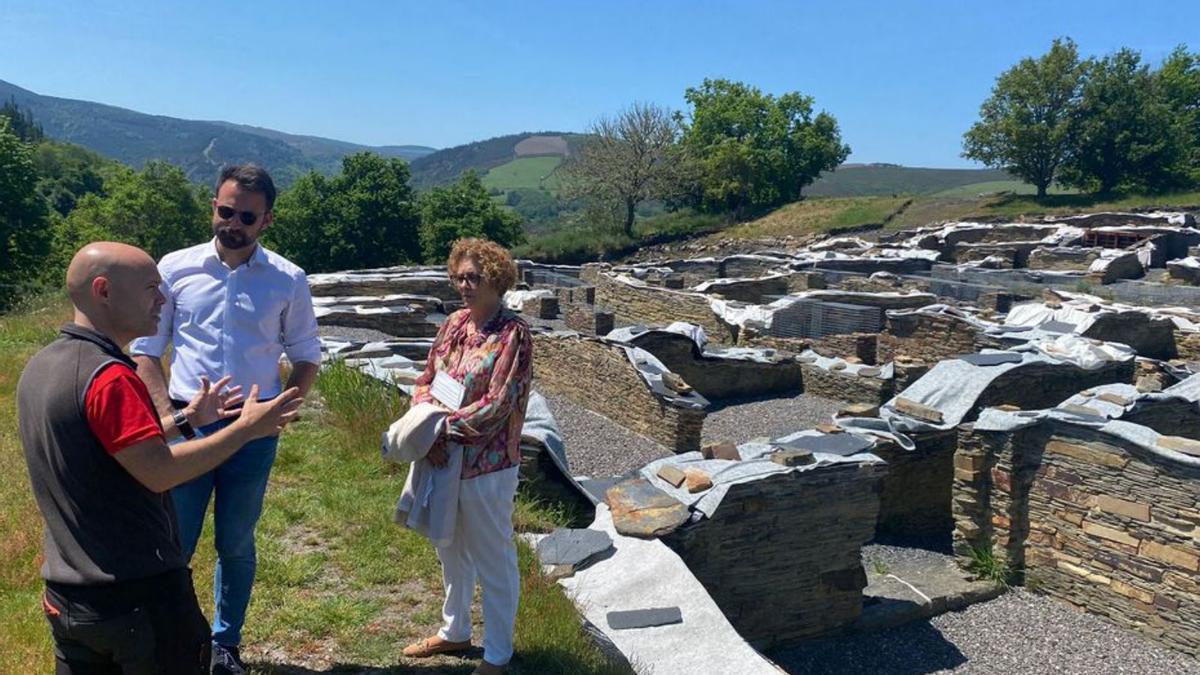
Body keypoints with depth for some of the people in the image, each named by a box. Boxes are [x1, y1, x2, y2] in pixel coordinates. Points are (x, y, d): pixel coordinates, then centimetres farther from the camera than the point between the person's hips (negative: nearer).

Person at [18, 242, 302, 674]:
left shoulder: (40, 367, 7)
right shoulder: (107, 375, -22)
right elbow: (159, 472, -24)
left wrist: (185, 418, 17)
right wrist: (246, 428, -18)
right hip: (140, 595, -8)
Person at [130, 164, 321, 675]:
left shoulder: (288, 280, -2)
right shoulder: (176, 268, -2)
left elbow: (306, 358, 6)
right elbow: (145, 350, 3)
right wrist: (168, 415, -7)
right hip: (187, 426, 0)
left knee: (236, 545, 15)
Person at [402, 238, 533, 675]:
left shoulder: (513, 334, -15)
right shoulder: (455, 323, 5)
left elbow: (498, 404, -21)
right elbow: (427, 380, 7)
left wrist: (445, 427, -18)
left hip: (487, 466, -7)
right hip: (444, 458, 7)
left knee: (493, 561, 8)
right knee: (451, 552, 23)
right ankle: (454, 631, 44)